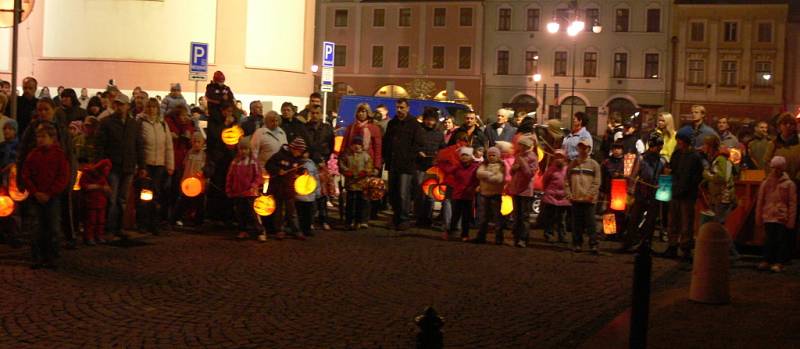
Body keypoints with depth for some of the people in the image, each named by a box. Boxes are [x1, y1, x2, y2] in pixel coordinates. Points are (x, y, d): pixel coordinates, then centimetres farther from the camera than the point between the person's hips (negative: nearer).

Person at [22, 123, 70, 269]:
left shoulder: (59, 154, -3)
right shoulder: (33, 155, 4)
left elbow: (63, 178, -6)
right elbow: (26, 175, 4)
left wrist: (49, 194, -12)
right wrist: (35, 192, -9)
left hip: (53, 198, -2)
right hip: (36, 197, 2)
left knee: (53, 229, 0)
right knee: (36, 229, 2)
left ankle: (51, 258, 9)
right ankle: (37, 258, 9)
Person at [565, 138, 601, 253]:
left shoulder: (594, 164, 4)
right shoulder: (572, 164, 12)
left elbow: (596, 182, -1)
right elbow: (567, 181, 12)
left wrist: (590, 195, -11)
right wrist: (569, 194, 1)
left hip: (588, 200, -3)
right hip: (575, 199, 3)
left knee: (590, 223, -6)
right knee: (577, 223, 5)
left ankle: (593, 244, -5)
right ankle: (577, 243, 13)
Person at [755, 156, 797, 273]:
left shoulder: (789, 184, 0)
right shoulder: (766, 183, 8)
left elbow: (792, 203, -2)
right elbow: (760, 202, 12)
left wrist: (791, 220, -7)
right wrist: (759, 218, 9)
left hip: (782, 218, -2)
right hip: (769, 218, 2)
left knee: (782, 240, 1)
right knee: (770, 240, 4)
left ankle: (779, 263, 5)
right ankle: (767, 261, 9)